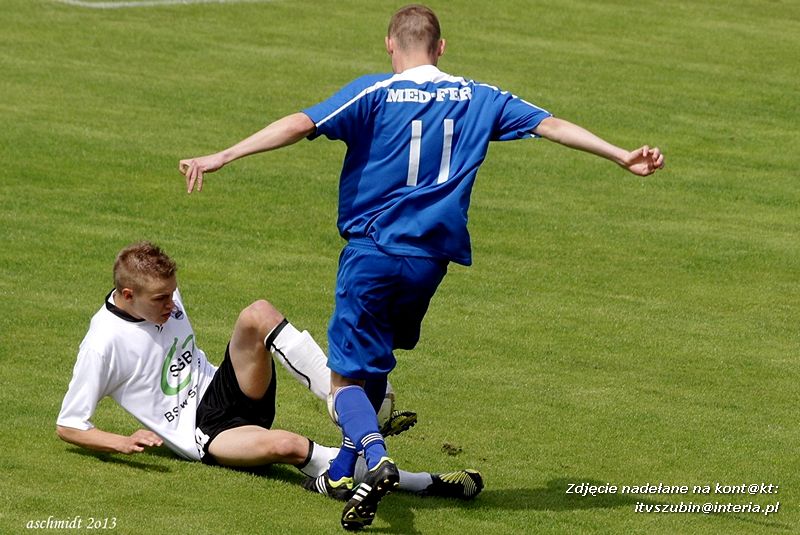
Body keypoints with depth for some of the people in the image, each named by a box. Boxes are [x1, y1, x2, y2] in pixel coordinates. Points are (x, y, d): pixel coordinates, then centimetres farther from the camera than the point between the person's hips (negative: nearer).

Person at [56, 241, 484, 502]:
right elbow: (67, 426, -11)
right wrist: (123, 443, -25)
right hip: (200, 433, -6)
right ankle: (421, 483, -36)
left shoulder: (165, 298, 5)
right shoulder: (104, 342, -15)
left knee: (258, 315, -25)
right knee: (285, 446, -38)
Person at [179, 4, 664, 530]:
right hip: (433, 257, 4)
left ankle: (376, 459, -25)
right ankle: (344, 470, 26)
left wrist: (220, 158, -19)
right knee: (374, 360, 25)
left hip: (373, 251, -4)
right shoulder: (478, 99, 7)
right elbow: (551, 124, 9)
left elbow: (299, 125, -17)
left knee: (347, 374, 1)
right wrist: (621, 156, 17)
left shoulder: (374, 93, -5)